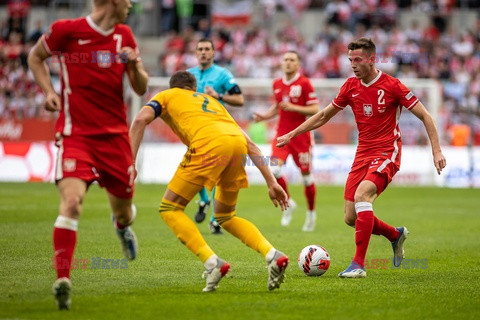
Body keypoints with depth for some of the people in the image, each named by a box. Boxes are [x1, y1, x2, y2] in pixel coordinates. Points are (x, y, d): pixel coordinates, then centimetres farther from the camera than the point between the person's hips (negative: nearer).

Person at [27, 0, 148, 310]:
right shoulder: (66, 30, -7)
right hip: (75, 133, -4)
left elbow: (141, 89, 12)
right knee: (72, 201, -25)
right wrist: (49, 91, -3)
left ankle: (122, 226, 54)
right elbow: (36, 56, 12)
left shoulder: (124, 35, 7)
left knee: (124, 211, 15)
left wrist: (135, 65, -9)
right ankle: (63, 279, -22)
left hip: (115, 133, 4)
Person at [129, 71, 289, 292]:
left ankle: (212, 263, -7)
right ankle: (273, 256, 5)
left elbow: (141, 120, 6)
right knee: (225, 216, 25)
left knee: (170, 209, 9)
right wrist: (271, 183, 30)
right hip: (238, 143, 6)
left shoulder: (166, 96, 29)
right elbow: (250, 145, 32)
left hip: (209, 144, -5)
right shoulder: (211, 101, 40)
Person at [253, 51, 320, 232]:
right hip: (282, 134, 4)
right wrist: (264, 116, 5)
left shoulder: (304, 83, -8)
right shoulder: (277, 84, 8)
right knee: (274, 170, -16)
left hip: (301, 135, -4)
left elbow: (315, 109, -11)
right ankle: (288, 203, 8)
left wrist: (293, 107, -21)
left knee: (306, 175, 5)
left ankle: (311, 212, 25)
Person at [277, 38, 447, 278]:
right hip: (363, 154, 6)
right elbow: (323, 116, 19)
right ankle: (395, 235, 30)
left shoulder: (392, 86, -9)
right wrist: (291, 135, 18)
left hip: (386, 153, -6)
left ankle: (358, 265, -28)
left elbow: (425, 116, -4)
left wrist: (436, 151, -13)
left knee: (361, 195, -31)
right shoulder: (351, 87, 6)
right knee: (351, 218, 0)